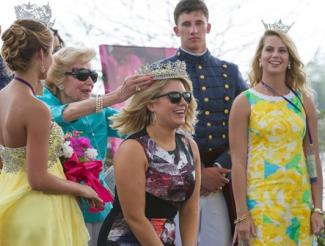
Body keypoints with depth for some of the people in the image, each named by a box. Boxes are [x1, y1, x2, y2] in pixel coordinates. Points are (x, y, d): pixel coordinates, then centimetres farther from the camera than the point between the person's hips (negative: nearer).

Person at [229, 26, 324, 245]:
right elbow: (238, 162, -4)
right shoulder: (245, 102, 0)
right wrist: (242, 214, -9)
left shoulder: (303, 101, 9)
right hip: (261, 201, -3)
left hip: (299, 201, 3)